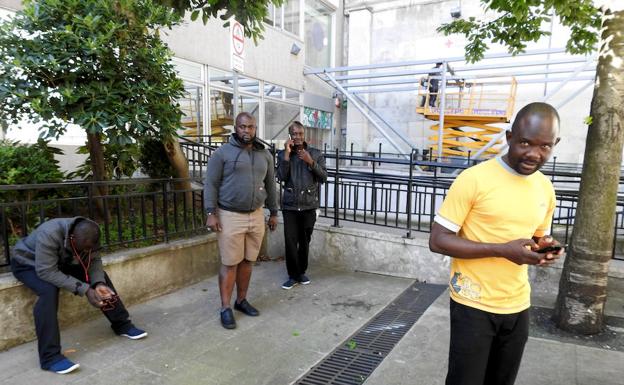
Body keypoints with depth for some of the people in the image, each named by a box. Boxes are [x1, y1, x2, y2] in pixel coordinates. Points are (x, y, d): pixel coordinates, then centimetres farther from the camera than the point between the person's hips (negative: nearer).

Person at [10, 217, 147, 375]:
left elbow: (94, 260, -13)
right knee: (49, 291, -35)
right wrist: (85, 289, -42)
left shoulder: (87, 236, -21)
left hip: (62, 261, 5)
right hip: (28, 263, -5)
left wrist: (99, 283, -32)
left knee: (102, 276, -11)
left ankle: (122, 325, 1)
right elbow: (46, 272, -40)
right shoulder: (49, 235, -40)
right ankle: (50, 357, -31)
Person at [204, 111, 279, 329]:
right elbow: (211, 184, -6)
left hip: (256, 216, 4)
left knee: (247, 261, 13)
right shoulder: (222, 153, -5)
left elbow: (270, 185, 15)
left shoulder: (265, 155, 10)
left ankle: (242, 300, 28)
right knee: (230, 264, 2)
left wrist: (273, 213, 15)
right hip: (230, 216, -4)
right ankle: (225, 308, 13)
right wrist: (211, 213, -13)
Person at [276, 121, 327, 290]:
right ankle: (293, 276, 10)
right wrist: (287, 153, -14)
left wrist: (311, 162, -16)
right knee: (290, 242, -4)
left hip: (309, 205, 1)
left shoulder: (316, 154, 3)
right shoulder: (283, 154, 2)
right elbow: (281, 177, -10)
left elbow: (323, 178, -3)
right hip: (290, 205, 0)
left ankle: (302, 272, 28)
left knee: (304, 241, 9)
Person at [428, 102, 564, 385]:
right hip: (474, 305, -6)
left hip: (517, 306, 6)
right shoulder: (474, 179, -16)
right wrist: (502, 250, -25)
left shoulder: (546, 189, 4)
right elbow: (438, 240, -17)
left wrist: (543, 248, -6)